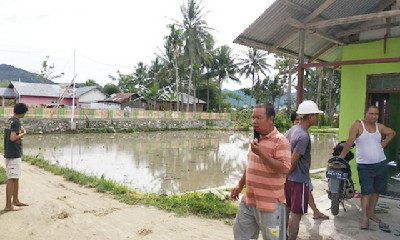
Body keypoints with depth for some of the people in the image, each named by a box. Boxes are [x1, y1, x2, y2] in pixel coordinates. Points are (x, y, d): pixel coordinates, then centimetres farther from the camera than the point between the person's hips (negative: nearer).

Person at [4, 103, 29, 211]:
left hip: (10, 153, 9)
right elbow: (12, 138, -24)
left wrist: (20, 133, 10)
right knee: (12, 179, -4)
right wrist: (22, 134, -9)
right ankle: (8, 205, 1)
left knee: (16, 178, 17)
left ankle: (15, 201, 27)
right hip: (14, 155, -9)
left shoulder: (9, 121, 12)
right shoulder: (16, 122, -15)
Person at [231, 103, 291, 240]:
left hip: (269, 203, -8)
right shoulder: (256, 139, 9)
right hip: (249, 199, 8)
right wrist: (240, 185, 18)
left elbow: (285, 169, -24)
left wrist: (261, 154, -26)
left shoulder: (280, 140, -17)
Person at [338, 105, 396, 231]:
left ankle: (371, 213, 30)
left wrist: (384, 143, 10)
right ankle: (365, 217, 3)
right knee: (366, 191, -5)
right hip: (364, 165, -5)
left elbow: (392, 133, 24)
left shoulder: (379, 126, 5)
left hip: (380, 164, 5)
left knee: (376, 190, 14)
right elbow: (350, 141, -16)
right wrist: (341, 157, -19)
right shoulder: (358, 125, -9)